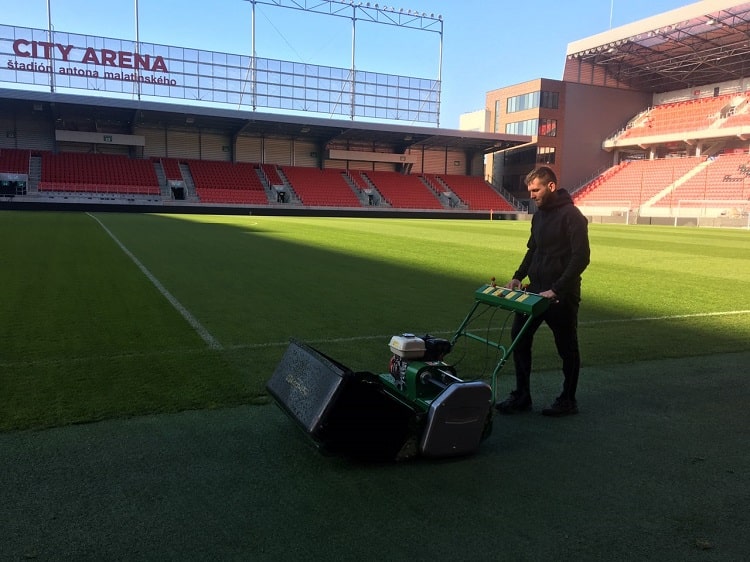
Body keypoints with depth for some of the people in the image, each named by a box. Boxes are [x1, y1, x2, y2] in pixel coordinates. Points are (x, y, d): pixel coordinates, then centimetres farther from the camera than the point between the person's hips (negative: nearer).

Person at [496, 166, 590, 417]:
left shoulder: (571, 216, -14)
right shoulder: (539, 215, 11)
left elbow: (581, 257, -19)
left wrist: (556, 290, -24)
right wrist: (518, 276, 8)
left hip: (561, 295, -8)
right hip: (535, 289, 8)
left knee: (567, 347, 6)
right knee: (519, 337, 6)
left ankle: (568, 401, 21)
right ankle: (521, 396, 16)